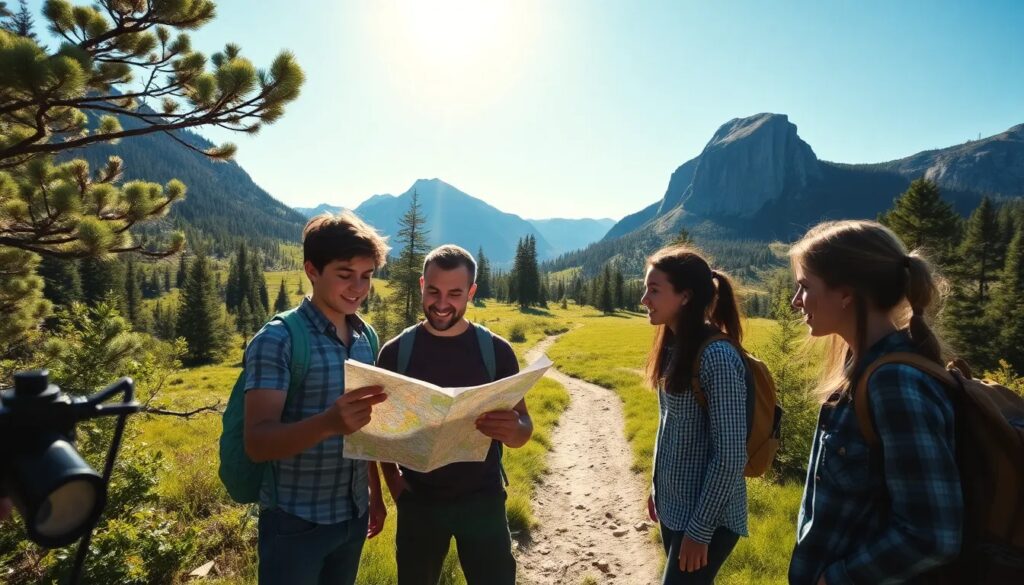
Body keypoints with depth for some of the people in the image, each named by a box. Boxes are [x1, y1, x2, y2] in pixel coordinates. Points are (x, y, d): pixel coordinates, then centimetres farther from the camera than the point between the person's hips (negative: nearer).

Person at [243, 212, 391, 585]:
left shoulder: (366, 338, 2)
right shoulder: (277, 340, -16)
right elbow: (257, 443, -22)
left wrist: (375, 492, 14)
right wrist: (328, 422, -38)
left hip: (353, 516, 6)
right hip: (296, 523, -5)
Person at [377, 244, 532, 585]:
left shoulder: (496, 351, -7)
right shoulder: (396, 351, -5)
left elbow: (524, 427, -4)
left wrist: (513, 431, -27)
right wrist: (392, 480, -10)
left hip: (482, 499, 0)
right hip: (418, 500, 1)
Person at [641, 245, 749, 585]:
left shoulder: (717, 357, -22)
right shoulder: (675, 347, 2)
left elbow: (731, 456, -21)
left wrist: (700, 530, -16)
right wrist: (658, 489, 14)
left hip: (707, 517, -7)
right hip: (673, 508, 8)